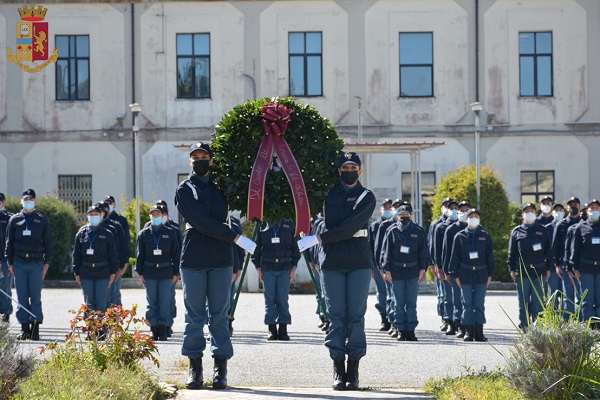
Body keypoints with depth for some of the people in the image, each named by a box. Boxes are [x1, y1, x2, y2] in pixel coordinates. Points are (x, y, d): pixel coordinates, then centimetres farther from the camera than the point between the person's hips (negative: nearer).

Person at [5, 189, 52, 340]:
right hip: (19, 263, 1)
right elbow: (9, 242, 12)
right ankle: (25, 328, 5)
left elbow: (48, 243, 10)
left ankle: (35, 328, -1)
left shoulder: (42, 221, 9)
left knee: (36, 297, -3)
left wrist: (46, 262, 2)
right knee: (22, 297, 1)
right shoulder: (15, 220, 10)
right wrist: (10, 262, 4)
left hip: (36, 262, -1)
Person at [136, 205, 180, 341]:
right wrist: (140, 273, 3)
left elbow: (176, 253, 6)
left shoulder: (170, 233, 5)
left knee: (165, 303, -3)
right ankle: (154, 331, 7)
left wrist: (176, 272, 2)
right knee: (152, 303, 3)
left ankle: (164, 330, 2)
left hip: (166, 273, -1)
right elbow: (140, 254, 8)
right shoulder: (144, 234, 7)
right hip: (150, 273, 1)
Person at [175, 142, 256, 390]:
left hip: (221, 260, 2)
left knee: (219, 315, 1)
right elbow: (202, 221, -8)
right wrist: (236, 238, -13)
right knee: (194, 316, 1)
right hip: (193, 259, -2)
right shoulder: (184, 190, 4)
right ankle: (195, 368, 6)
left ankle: (221, 369, 4)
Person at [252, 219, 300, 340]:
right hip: (267, 268, 0)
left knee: (283, 299, -1)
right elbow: (256, 247, 9)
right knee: (269, 299, 0)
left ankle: (283, 330, 4)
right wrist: (258, 266, 2)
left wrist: (294, 266, 4)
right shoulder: (262, 226, 5)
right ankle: (272, 330, 5)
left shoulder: (289, 225, 7)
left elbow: (295, 247, 10)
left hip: (285, 268, 0)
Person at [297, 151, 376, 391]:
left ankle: (353, 370, 0)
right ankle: (338, 369, 2)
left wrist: (318, 239, -15)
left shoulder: (366, 197, 1)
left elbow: (350, 226, -11)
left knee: (356, 316, -2)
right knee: (336, 316, 0)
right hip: (333, 261, 2)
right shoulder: (329, 194, 9)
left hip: (359, 262, -2)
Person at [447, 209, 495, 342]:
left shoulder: (485, 236, 8)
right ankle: (468, 331, 5)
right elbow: (454, 256, 4)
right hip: (465, 275, -1)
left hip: (481, 275, 1)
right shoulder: (460, 236, 4)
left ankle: (479, 332, 5)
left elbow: (490, 256, 10)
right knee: (467, 304, 1)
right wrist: (455, 275, -1)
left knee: (479, 304, 2)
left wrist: (490, 274, 5)